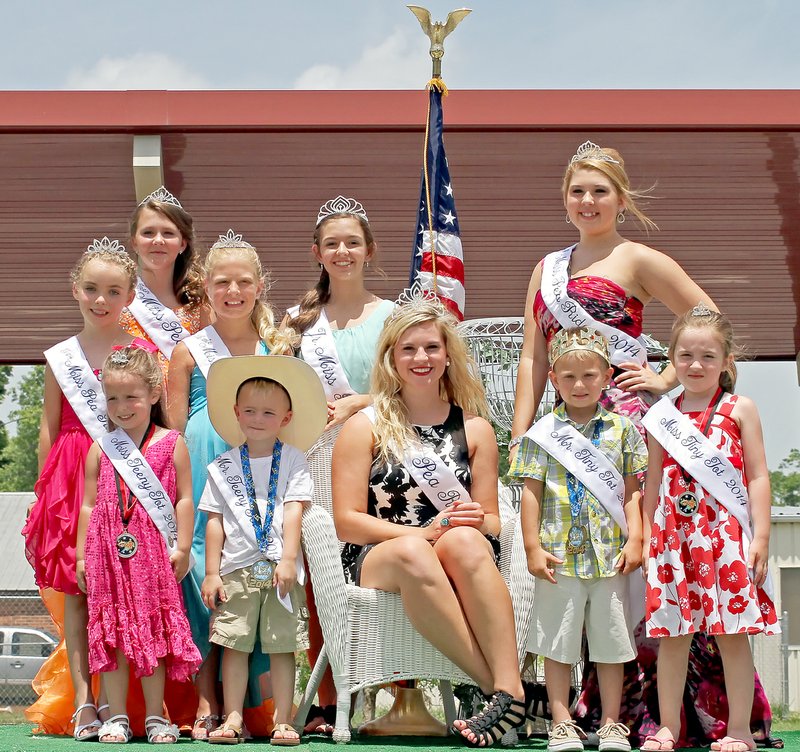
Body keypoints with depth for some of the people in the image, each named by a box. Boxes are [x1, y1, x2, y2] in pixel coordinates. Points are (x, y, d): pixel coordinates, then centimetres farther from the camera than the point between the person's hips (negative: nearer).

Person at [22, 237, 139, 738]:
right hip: (73, 478, 2)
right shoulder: (60, 358, 8)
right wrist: (45, 491, 10)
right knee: (76, 590, 1)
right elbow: (50, 430, 12)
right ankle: (82, 701, 4)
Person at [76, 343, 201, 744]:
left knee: (153, 633, 3)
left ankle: (155, 717, 11)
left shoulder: (171, 444, 2)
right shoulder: (100, 448, 8)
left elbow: (184, 499, 1)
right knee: (111, 632, 3)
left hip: (154, 549, -2)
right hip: (108, 548, 2)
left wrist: (182, 547, -4)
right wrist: (82, 555, 7)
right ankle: (116, 717, 10)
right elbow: (89, 504, 10)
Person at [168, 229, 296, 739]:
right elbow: (174, 430, 4)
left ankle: (255, 700, 6)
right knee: (205, 582, -6)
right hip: (204, 472, -2)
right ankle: (207, 702, -2)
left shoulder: (277, 348, 10)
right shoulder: (190, 351, 4)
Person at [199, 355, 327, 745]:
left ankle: (282, 721, 6)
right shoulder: (223, 467, 8)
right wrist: (211, 573, 3)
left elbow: (293, 511, -3)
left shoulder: (293, 461, 4)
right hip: (236, 568, 2)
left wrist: (288, 559, -13)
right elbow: (215, 521, 7)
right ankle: (233, 719, 8)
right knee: (234, 644, 1)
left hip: (279, 568, -1)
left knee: (281, 645, 1)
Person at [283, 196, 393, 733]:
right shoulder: (301, 319, 17)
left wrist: (354, 404, -12)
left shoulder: (391, 316, 8)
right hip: (315, 457, 2)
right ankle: (326, 704, 5)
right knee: (319, 586, -1)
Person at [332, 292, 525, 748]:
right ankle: (506, 691, -41)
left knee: (464, 541, -36)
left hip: (466, 558, 1)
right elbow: (347, 521, 0)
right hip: (377, 560, -1)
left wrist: (475, 522, -12)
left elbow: (491, 522, 14)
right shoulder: (366, 427, 8)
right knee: (411, 552, -39)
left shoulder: (475, 429, 15)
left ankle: (509, 688, -45)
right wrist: (423, 533, -14)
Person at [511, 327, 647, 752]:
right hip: (560, 555, -1)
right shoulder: (542, 433, 2)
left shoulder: (622, 429, 6)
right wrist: (533, 547, -5)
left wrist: (635, 540, -2)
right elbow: (532, 493, 1)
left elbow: (632, 492, 7)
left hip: (611, 554, 1)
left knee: (611, 641, 7)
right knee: (558, 641, 3)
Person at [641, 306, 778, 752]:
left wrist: (761, 535, -7)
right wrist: (647, 538, 10)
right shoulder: (662, 416, 10)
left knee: (732, 636, 0)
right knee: (670, 635, 5)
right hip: (674, 536, 3)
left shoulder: (740, 409, 3)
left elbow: (758, 476, 0)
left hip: (727, 535, -3)